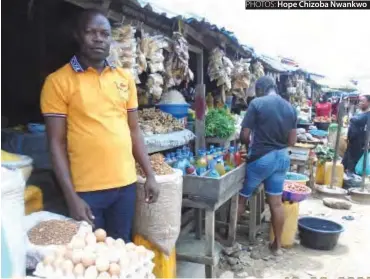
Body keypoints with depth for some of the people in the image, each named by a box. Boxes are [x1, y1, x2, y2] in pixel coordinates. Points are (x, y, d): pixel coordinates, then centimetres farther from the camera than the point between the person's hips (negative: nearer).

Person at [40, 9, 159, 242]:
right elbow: (56, 143, -7)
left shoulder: (125, 78, 7)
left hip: (126, 184, 4)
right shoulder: (59, 81, -6)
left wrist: (150, 175, 6)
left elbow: (134, 131, 10)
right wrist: (71, 196, -12)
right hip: (86, 189, -3)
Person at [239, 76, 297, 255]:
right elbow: (292, 141, 7)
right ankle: (277, 244, 23)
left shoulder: (257, 103, -10)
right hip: (282, 158, 5)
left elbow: (244, 135, -11)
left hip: (261, 158, -5)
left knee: (241, 198, 10)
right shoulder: (290, 108, 6)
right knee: (276, 202, 13)